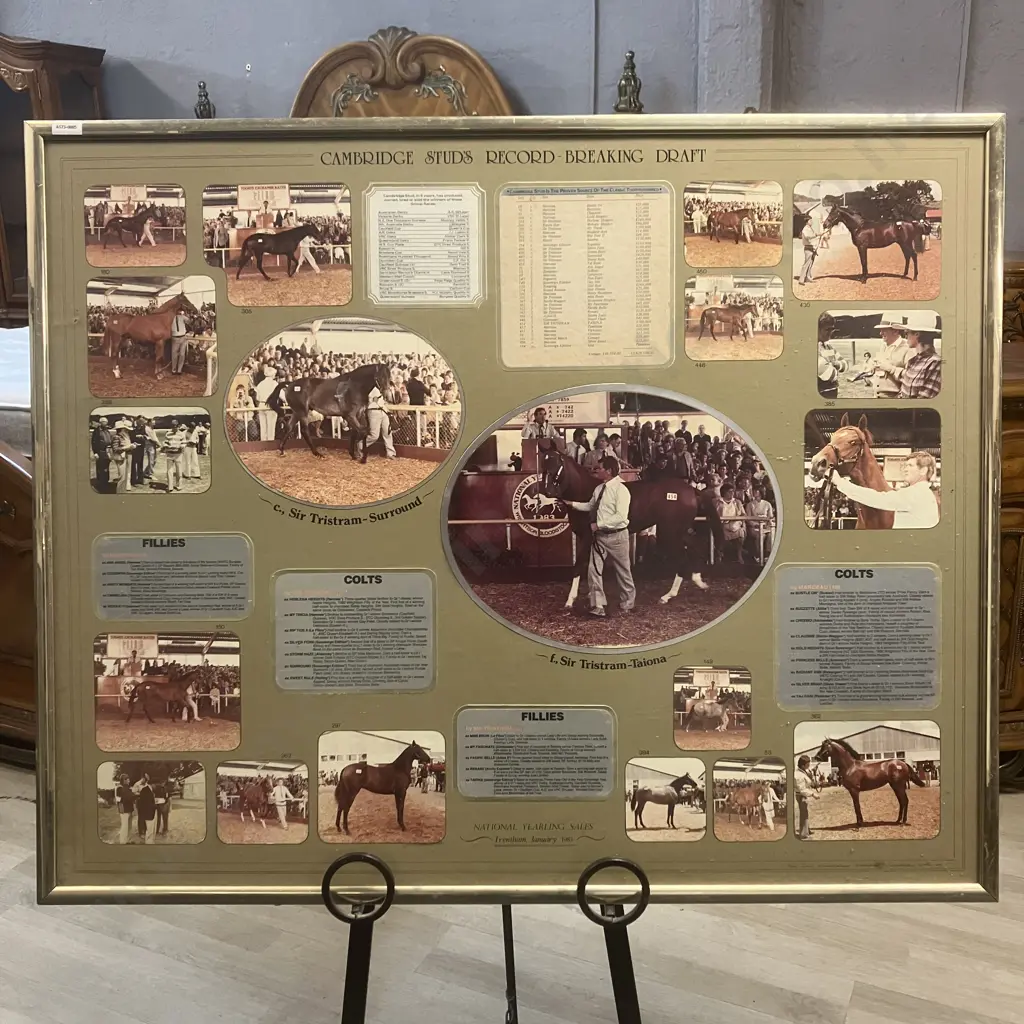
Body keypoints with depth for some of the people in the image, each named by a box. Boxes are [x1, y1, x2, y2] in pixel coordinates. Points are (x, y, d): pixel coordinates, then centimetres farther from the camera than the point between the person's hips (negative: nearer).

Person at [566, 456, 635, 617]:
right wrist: (571, 503, 15)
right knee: (594, 570, 1)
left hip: (617, 536, -7)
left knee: (623, 571, 10)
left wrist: (598, 524, -23)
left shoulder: (620, 489, -17)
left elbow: (621, 516, -24)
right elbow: (590, 506, 23)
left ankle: (627, 604, 28)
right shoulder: (599, 488, 6)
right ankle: (598, 607, 7)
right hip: (600, 536, 7)